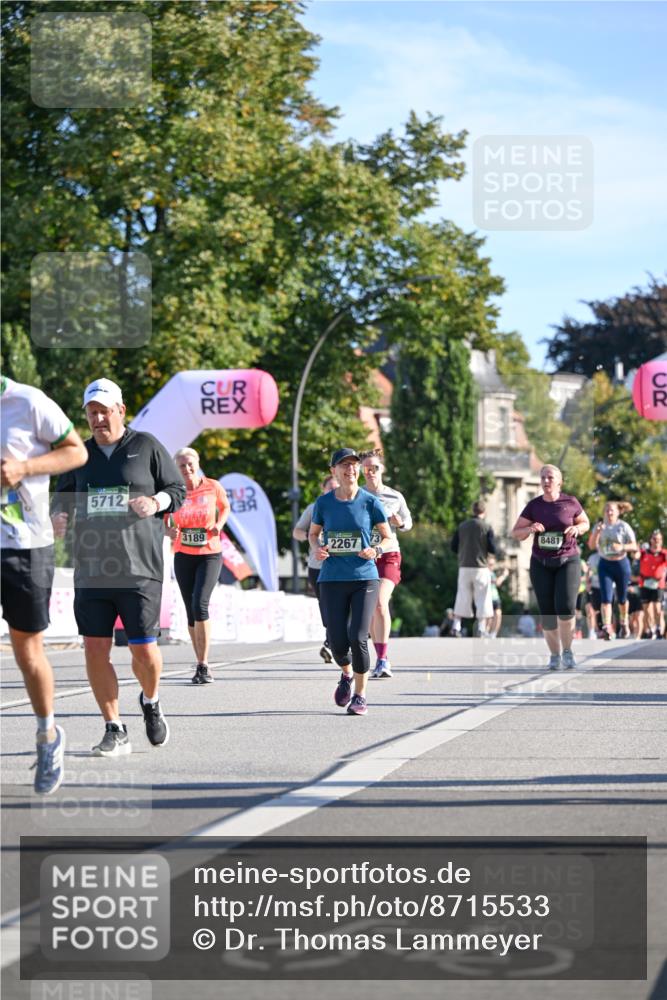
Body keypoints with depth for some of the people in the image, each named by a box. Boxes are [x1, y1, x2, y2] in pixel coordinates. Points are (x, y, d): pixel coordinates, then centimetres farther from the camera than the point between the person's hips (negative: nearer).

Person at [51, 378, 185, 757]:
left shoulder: (147, 446, 3)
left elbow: (179, 491, 6)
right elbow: (64, 495, 22)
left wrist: (156, 502, -14)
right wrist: (61, 514, 0)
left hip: (140, 568, -3)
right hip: (91, 568, 3)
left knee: (144, 648, -3)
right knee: (95, 649, -2)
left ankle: (151, 703, 30)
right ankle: (115, 731, 8)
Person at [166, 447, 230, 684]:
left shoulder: (213, 487, -5)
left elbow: (225, 507, 14)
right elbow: (161, 520, 7)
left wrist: (219, 524, -6)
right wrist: (169, 531, -15)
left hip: (210, 555, -2)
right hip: (183, 556, 2)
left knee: (200, 604, -19)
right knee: (191, 611, 6)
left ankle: (203, 665, -14)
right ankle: (201, 664, 18)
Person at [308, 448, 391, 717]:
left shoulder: (370, 502, -1)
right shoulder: (323, 502, 3)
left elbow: (388, 537, 7)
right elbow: (313, 533, 17)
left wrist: (376, 550, -15)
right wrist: (316, 549, -5)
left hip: (364, 577, -2)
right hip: (332, 580, 2)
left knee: (357, 637, -13)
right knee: (337, 642, -2)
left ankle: (360, 695, 3)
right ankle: (347, 674, 32)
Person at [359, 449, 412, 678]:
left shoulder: (395, 497, 3)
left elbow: (408, 522, 15)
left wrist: (399, 522, -6)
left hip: (388, 555, -2)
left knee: (380, 603, -20)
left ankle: (383, 659, -18)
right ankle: (381, 658, 21)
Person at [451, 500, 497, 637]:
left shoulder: (462, 526, 5)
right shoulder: (487, 527, -5)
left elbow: (453, 547, 5)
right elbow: (492, 549, -8)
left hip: (464, 567, 3)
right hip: (481, 567, -3)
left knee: (463, 596, 8)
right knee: (482, 597, 4)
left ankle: (456, 625, 0)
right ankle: (481, 627, 0)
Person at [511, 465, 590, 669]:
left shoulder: (570, 502, -5)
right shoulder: (533, 505, -3)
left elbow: (586, 523, 11)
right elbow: (516, 534, 0)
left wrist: (577, 529, -12)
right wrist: (530, 529, -21)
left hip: (568, 561, -2)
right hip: (541, 564, 2)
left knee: (565, 608, -19)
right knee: (547, 614, -1)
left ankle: (567, 650, 2)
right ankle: (555, 655, 18)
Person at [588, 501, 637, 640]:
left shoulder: (624, 527, -5)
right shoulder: (599, 526, 3)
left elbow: (634, 546, -5)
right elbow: (591, 545, -2)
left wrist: (622, 547, -24)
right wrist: (597, 532, -18)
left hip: (621, 563, -1)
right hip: (605, 564, 1)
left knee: (622, 598, 11)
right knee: (606, 597, -13)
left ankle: (623, 624, 35)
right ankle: (607, 628, -20)